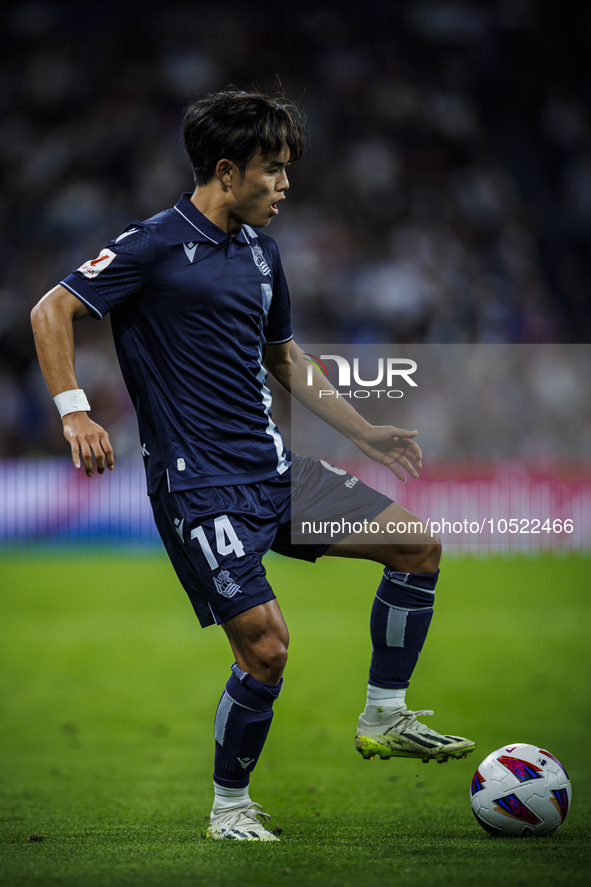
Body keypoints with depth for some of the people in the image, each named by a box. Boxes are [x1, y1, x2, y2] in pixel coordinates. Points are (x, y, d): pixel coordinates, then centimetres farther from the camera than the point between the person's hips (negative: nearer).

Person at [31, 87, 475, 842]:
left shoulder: (261, 251, 13)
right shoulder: (157, 245, -11)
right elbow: (51, 312, -14)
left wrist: (365, 433, 24)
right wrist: (74, 412, -26)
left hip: (274, 469, 8)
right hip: (199, 487, -8)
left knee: (419, 546, 3)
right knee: (265, 646, -14)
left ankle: (384, 718, 16)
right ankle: (230, 808, 6)